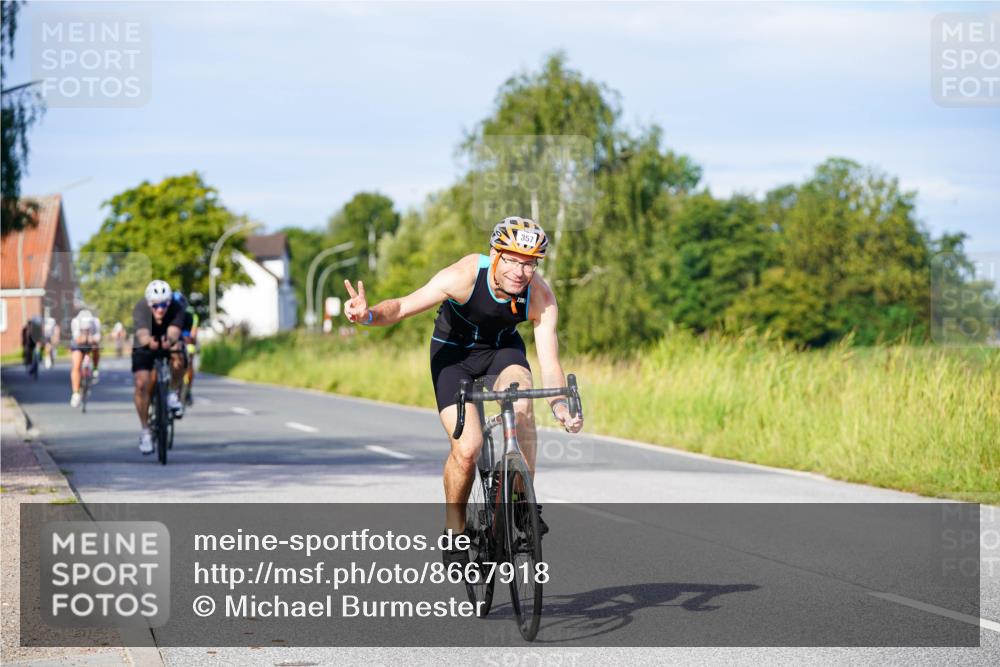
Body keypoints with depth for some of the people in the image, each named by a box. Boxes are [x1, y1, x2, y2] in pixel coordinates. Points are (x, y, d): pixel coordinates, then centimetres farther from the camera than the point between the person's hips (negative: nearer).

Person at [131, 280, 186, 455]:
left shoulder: (176, 309, -28)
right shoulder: (140, 309, -30)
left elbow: (174, 332, -46)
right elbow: (142, 334, -46)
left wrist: (171, 341, -70)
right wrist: (149, 342, -70)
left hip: (168, 346, 0)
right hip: (145, 348, 0)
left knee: (178, 359, -35)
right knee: (142, 384, -19)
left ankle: (173, 393, -7)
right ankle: (145, 431, -6)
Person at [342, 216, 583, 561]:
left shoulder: (541, 297, -25)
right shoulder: (464, 275, -32)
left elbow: (549, 364, -25)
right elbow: (403, 306, -29)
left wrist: (561, 407, -44)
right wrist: (368, 315, -50)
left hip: (503, 348, 2)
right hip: (454, 351, -2)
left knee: (521, 402, -32)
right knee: (466, 448, -18)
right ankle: (454, 528, 7)